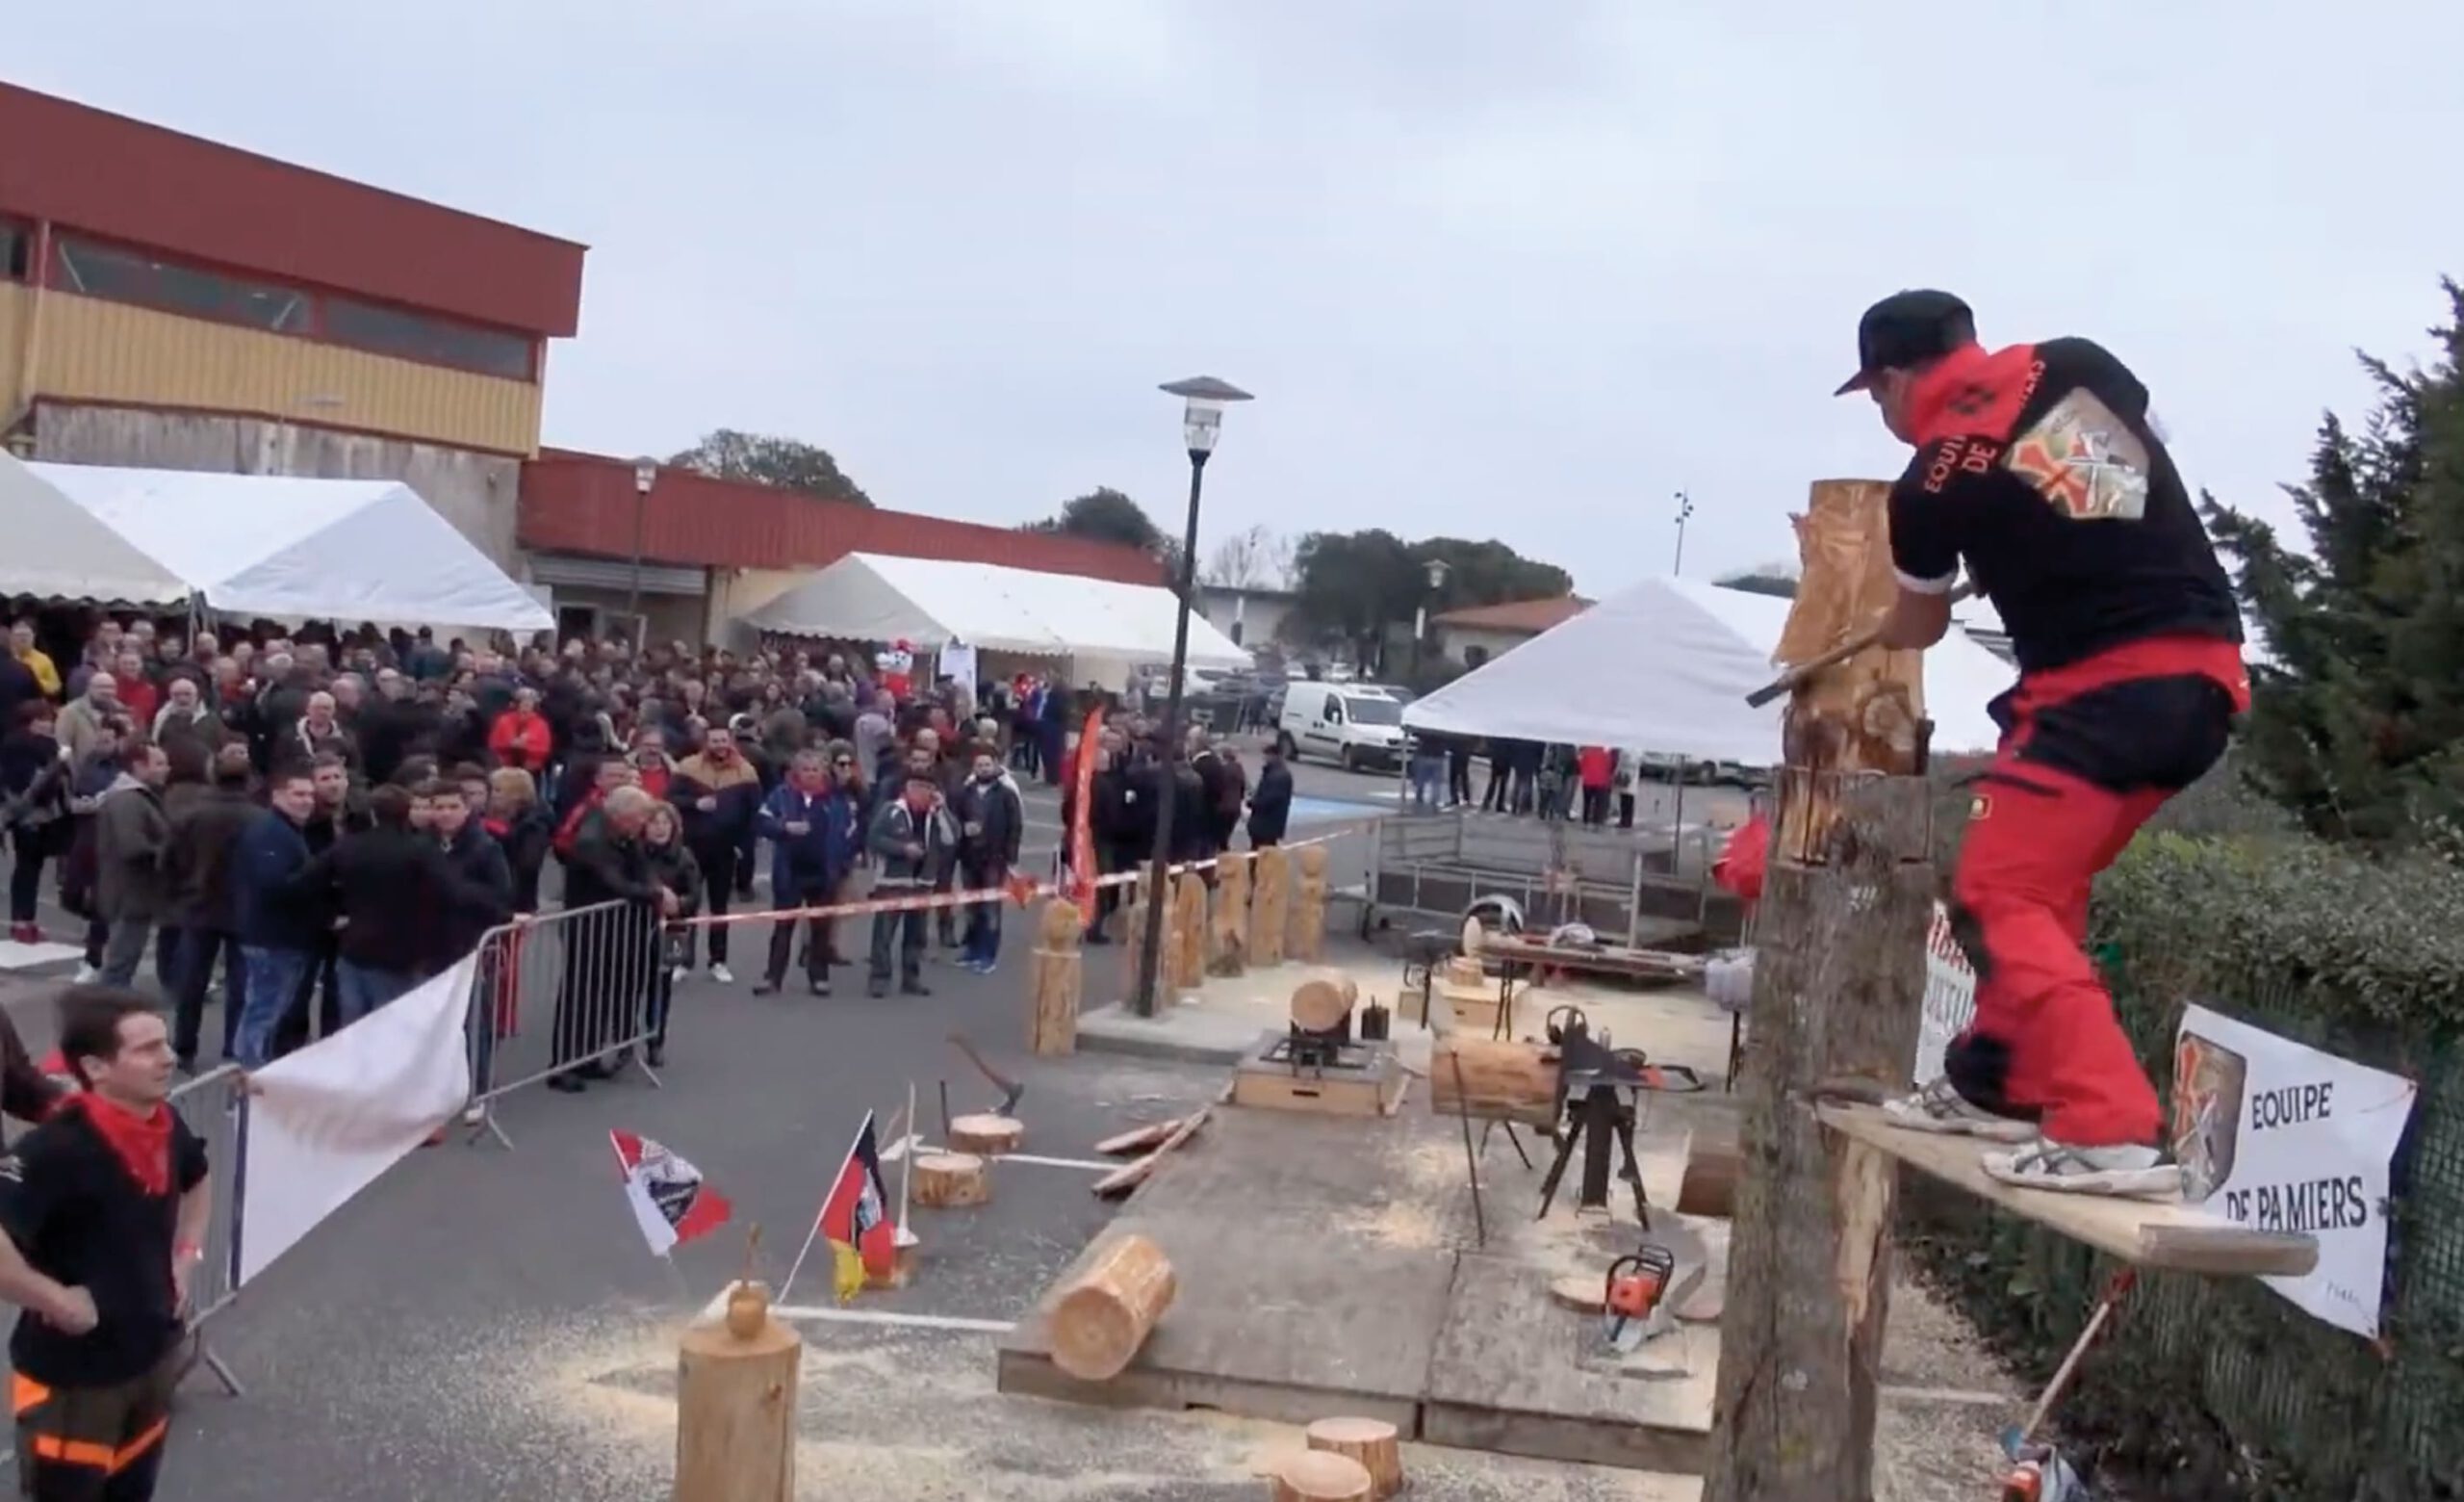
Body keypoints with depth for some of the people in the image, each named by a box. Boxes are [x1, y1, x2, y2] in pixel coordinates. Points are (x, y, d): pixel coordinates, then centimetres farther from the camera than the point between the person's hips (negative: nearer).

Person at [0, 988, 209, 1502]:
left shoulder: (166, 1127, -4)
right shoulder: (59, 1148, -29)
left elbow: (196, 1183, 20)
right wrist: (56, 1300, -27)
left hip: (154, 1353, 7)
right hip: (72, 1374, -7)